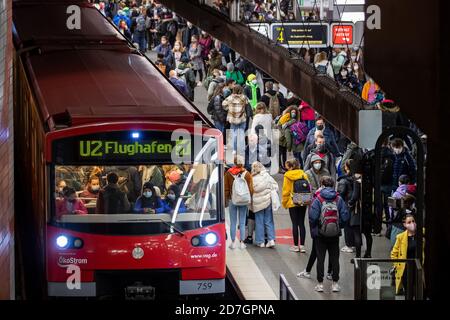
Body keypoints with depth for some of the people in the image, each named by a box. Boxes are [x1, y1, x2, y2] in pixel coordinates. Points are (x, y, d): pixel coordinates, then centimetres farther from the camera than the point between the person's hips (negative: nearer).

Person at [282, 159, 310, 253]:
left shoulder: (287, 176, -8)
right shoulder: (303, 174, 1)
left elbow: (286, 190, -7)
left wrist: (284, 202, 3)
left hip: (292, 203, -3)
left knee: (295, 224, 4)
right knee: (301, 223, 8)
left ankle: (296, 245, 7)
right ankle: (302, 245, 6)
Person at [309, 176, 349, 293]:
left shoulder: (318, 199, -10)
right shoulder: (339, 199, -5)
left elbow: (313, 217, -15)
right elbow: (345, 217, -7)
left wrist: (313, 229, 3)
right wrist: (339, 225, 11)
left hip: (321, 234, -2)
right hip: (335, 234, 2)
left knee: (320, 258, 7)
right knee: (334, 258, 10)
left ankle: (320, 283, 8)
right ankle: (335, 283, 11)